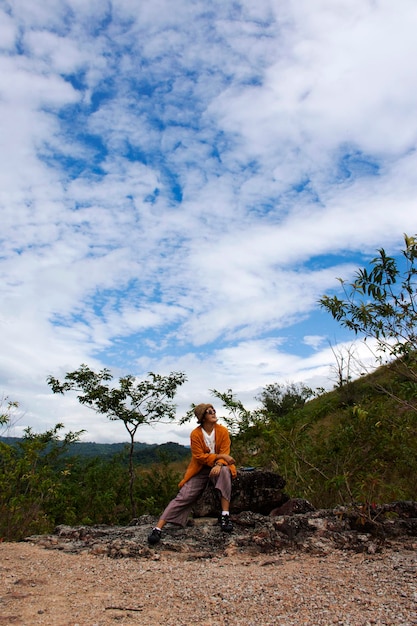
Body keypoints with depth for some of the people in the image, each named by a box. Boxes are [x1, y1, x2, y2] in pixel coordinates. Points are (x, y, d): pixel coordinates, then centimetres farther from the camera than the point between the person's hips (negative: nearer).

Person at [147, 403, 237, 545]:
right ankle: (158, 528, -16)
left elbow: (225, 453, -9)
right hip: (200, 470, 0)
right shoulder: (195, 434, -11)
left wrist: (219, 464, -30)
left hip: (217, 467, 1)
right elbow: (199, 456, -14)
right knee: (183, 496, -16)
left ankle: (225, 515, -31)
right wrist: (220, 456, -21)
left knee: (225, 471, -35)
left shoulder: (223, 431, -7)